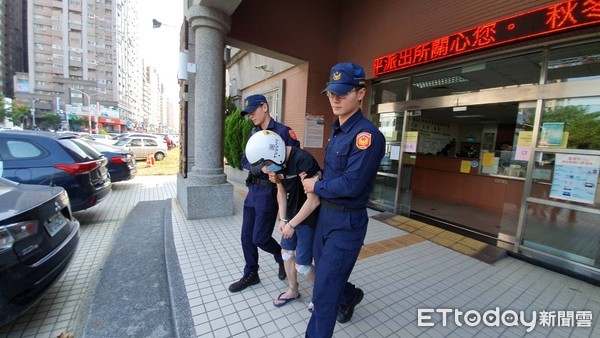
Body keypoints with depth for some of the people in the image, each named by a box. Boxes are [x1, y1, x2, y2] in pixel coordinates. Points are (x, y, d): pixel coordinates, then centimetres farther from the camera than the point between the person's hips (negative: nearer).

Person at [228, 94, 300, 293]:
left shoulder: (282, 131, -13)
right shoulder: (253, 133, 10)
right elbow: (245, 160, 5)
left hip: (269, 191, -7)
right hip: (253, 189, 7)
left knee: (260, 238, 1)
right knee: (247, 236, 13)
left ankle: (283, 258, 31)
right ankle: (250, 274, 32)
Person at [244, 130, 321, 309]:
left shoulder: (303, 160, -29)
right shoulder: (278, 161, -5)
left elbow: (314, 201, -26)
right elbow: (282, 192, 6)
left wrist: (292, 224, -16)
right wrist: (283, 219, -4)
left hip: (308, 218, -7)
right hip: (291, 215, 7)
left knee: (301, 265, 1)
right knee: (286, 253, 16)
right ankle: (293, 290, 41)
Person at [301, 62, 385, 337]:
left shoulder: (367, 135, -21)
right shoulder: (336, 129, 8)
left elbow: (350, 185, -25)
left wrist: (316, 186, -11)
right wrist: (315, 181, -1)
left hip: (347, 221, -9)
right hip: (325, 213, 9)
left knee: (324, 292, 3)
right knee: (324, 271, 27)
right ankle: (350, 296, 56)